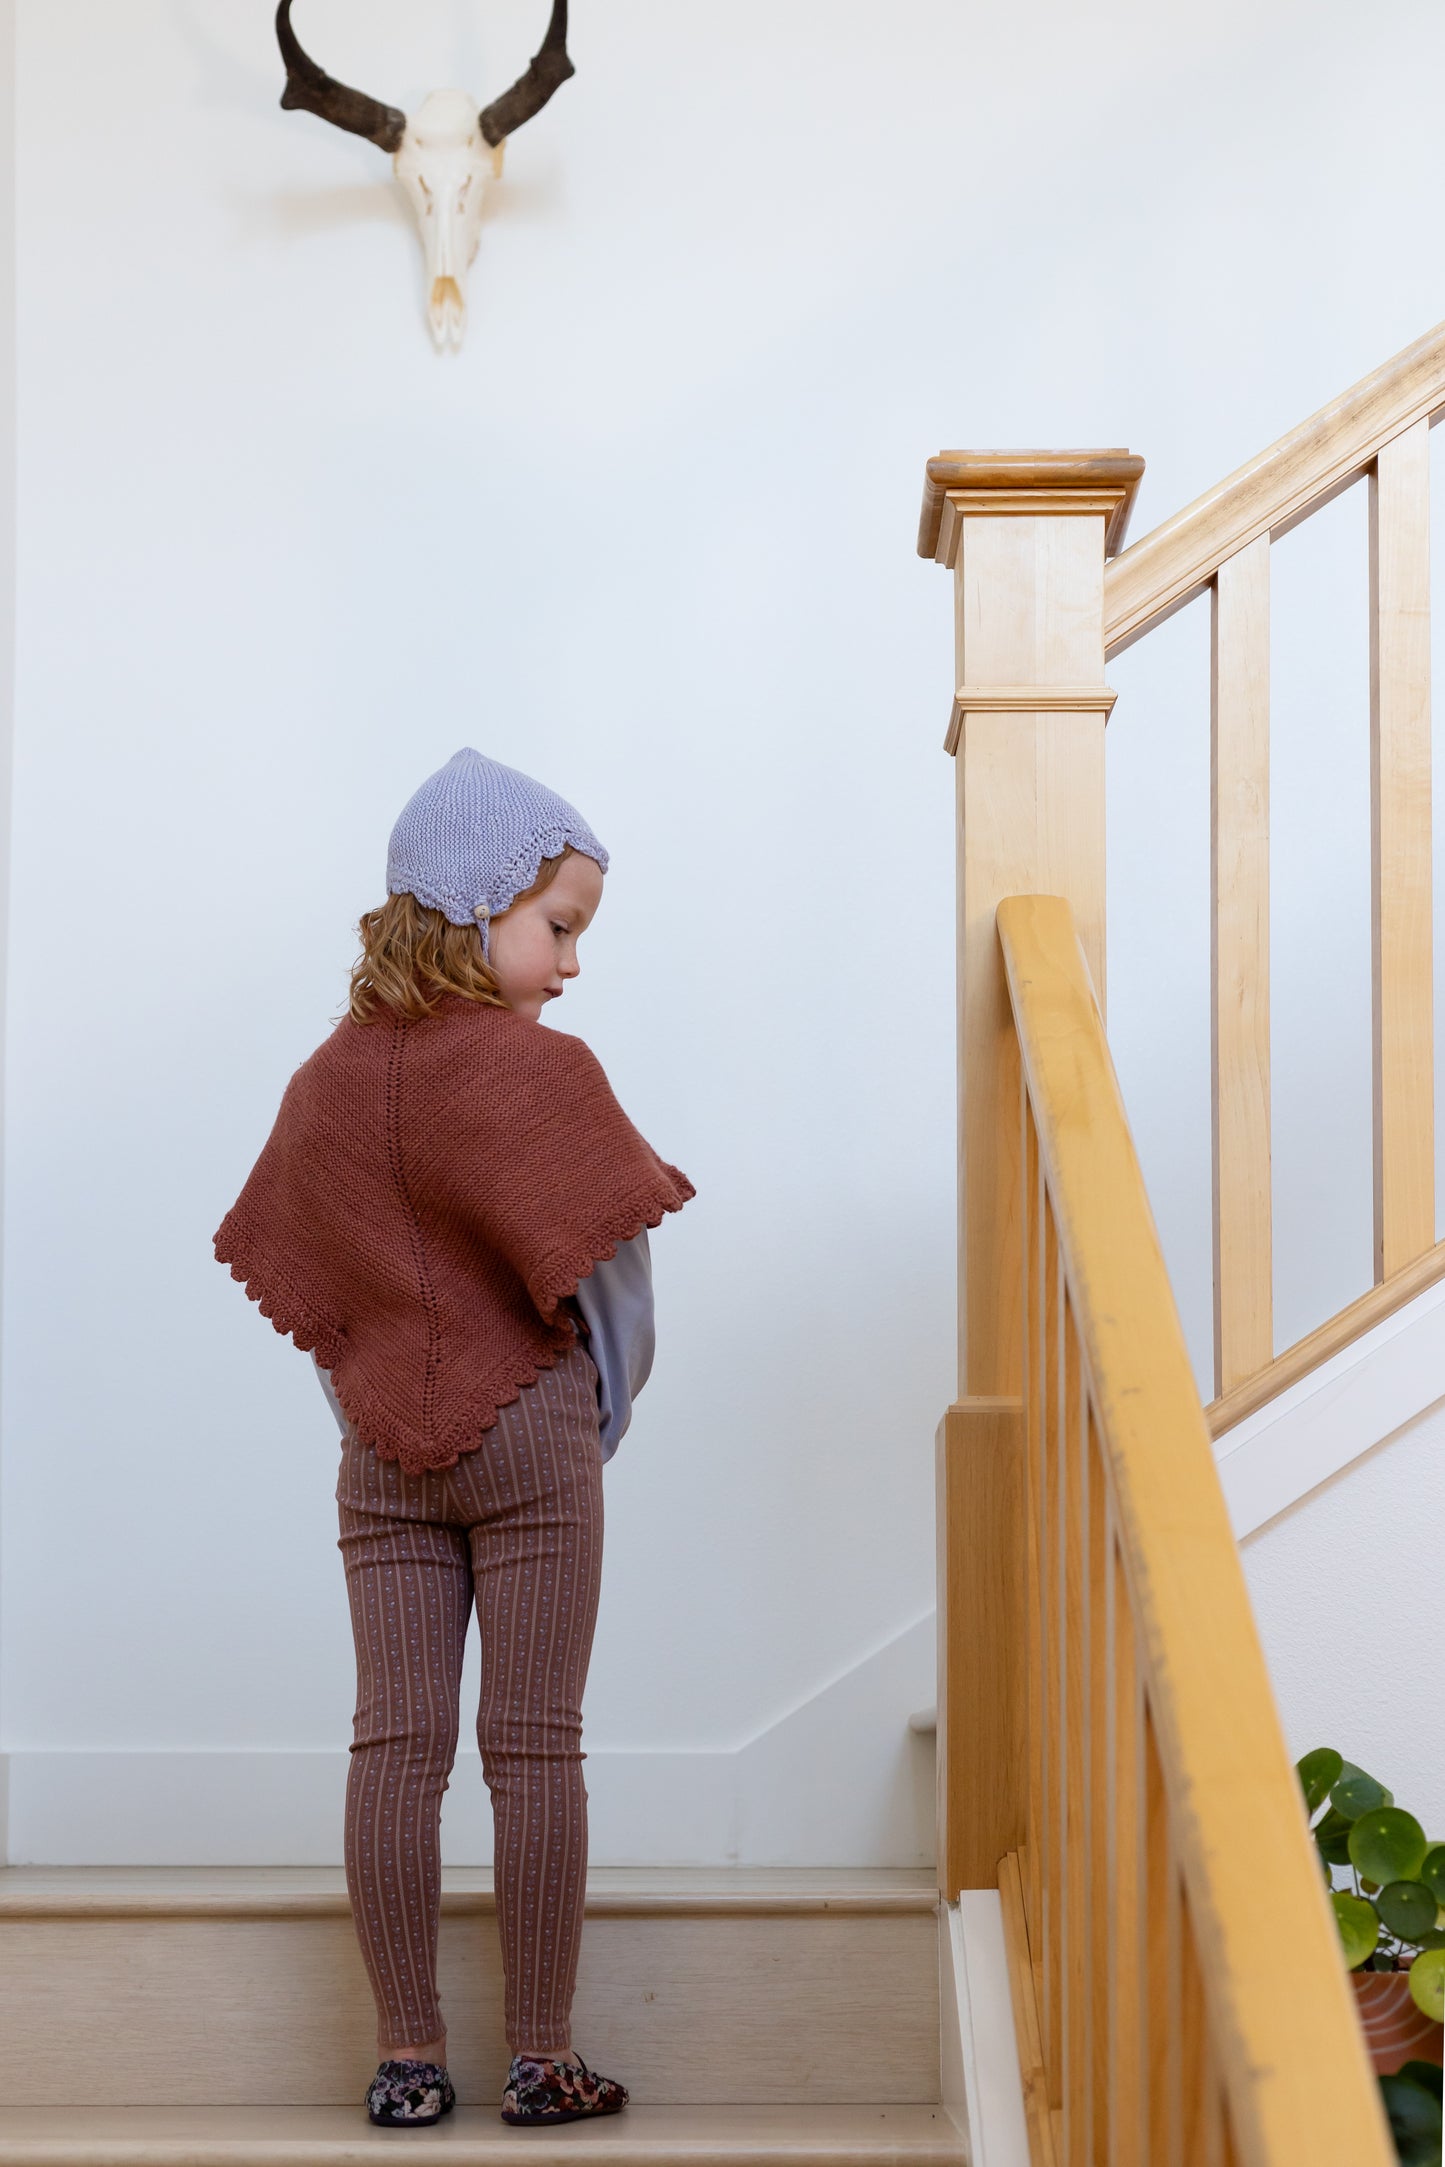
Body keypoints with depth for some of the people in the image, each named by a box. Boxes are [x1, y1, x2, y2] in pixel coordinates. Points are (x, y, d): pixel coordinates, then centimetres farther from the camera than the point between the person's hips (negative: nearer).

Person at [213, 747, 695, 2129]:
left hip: (381, 1456, 5)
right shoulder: (538, 1069, -13)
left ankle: (408, 2059, 10)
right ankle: (542, 2062, 8)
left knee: (394, 1741, 5)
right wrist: (608, 1403, 7)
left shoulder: (328, 1077, 3)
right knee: (533, 1747, 2)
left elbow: (289, 1268, 9)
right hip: (532, 1436, -4)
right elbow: (609, 1264, -11)